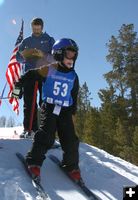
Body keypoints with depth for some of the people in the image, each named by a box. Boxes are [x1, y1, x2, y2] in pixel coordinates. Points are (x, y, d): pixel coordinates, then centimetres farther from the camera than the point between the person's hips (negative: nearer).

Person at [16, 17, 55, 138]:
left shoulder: (49, 40, 15)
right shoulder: (26, 41, 21)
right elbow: (18, 57, 16)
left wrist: (44, 55, -17)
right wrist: (24, 56, -8)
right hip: (29, 73, 2)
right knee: (28, 102, -6)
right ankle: (28, 128, -5)